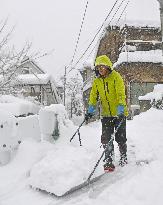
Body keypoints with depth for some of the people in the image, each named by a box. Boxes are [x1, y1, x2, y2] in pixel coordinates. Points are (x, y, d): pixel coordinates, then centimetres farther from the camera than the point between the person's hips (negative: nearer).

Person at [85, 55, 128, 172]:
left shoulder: (116, 77, -9)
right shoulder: (97, 81, 7)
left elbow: (121, 94, -17)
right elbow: (94, 96, 11)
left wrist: (121, 109, -26)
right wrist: (90, 110, 1)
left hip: (119, 113, -4)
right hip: (106, 114, 4)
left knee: (120, 138, 7)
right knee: (106, 139, -5)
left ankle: (124, 158, 29)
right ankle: (109, 162, 1)